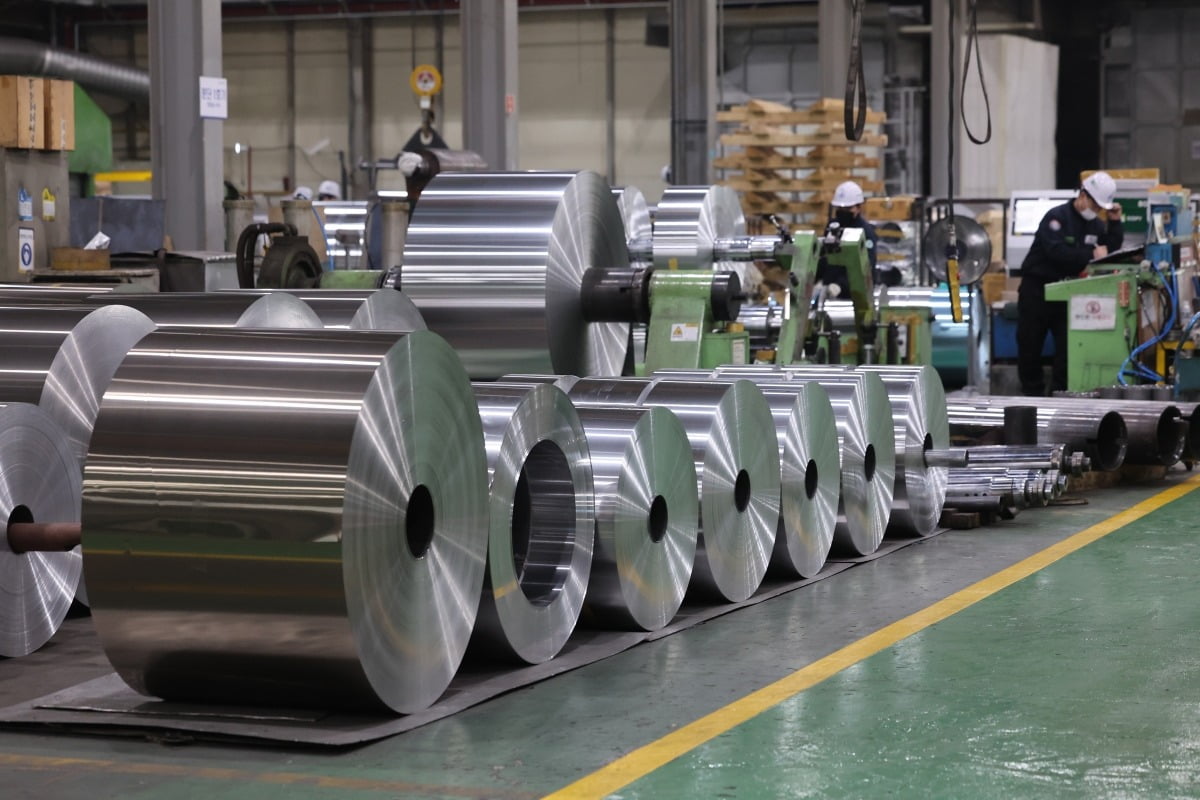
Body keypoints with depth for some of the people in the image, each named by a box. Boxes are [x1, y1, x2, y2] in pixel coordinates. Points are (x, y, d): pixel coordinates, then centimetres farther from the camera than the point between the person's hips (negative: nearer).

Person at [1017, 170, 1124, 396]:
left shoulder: (1096, 224, 7)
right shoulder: (1056, 217, -15)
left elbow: (1113, 250, 3)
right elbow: (1056, 251, -29)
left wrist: (1115, 223, -7)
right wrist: (1091, 254, -32)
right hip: (1037, 287, -5)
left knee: (1069, 343, -2)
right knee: (1030, 343, 1)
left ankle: (1062, 392, 4)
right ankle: (1032, 392, 11)